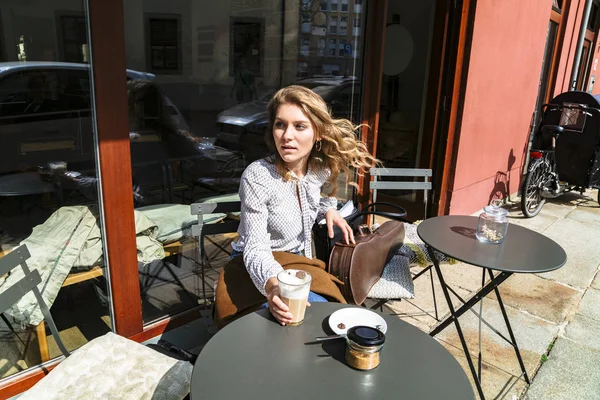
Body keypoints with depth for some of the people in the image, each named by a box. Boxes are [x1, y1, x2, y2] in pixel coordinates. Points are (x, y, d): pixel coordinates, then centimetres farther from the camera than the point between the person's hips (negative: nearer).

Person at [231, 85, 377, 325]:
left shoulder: (321, 169, -8)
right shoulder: (257, 177, -26)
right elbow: (256, 248, -29)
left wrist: (328, 209, -6)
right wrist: (273, 284, -49)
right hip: (260, 269, -6)